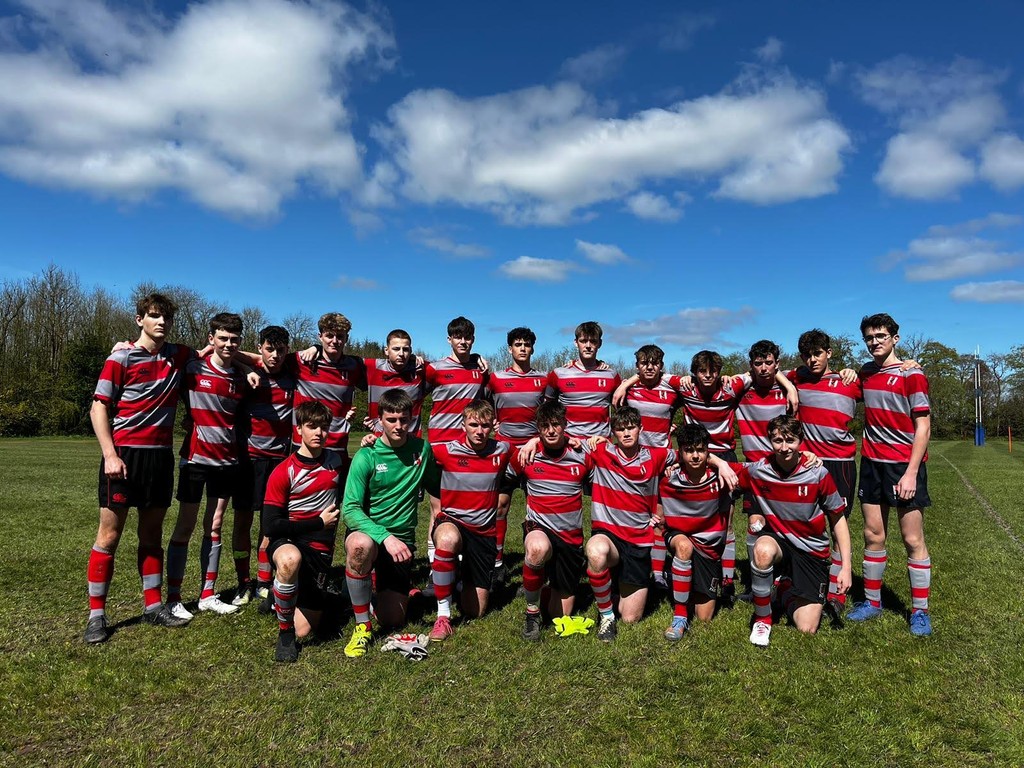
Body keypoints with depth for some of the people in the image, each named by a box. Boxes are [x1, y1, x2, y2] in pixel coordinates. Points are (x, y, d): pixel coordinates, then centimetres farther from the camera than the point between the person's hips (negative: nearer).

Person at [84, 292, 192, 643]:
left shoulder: (179, 355, 8)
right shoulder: (121, 358, -4)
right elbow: (98, 408, -6)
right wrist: (110, 455, -15)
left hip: (161, 455, 4)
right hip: (124, 454, -4)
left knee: (152, 533, 12)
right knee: (110, 533, 0)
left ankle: (153, 605, 20)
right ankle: (96, 614, 9)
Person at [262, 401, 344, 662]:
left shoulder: (336, 461, 2)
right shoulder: (283, 473, -10)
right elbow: (271, 527, -14)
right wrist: (319, 522, -13)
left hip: (321, 550, 4)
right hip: (287, 541, -3)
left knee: (304, 631, 1)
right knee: (291, 560, -42)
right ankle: (284, 633, -18)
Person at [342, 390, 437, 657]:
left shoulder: (422, 449, -1)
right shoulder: (366, 456, -13)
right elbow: (350, 509, -20)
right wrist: (384, 536, -33)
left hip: (402, 539, 3)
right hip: (368, 531, -3)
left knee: (393, 620, 2)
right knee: (360, 544, -40)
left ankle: (380, 589, 38)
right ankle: (362, 626, -19)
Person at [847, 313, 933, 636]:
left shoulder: (911, 374, -7)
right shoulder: (865, 373, 9)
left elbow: (923, 427, -11)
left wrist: (911, 473, -16)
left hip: (905, 465, -5)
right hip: (872, 463, 5)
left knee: (913, 539, -1)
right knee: (873, 535, 8)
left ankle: (920, 611, 10)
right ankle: (872, 601, 18)